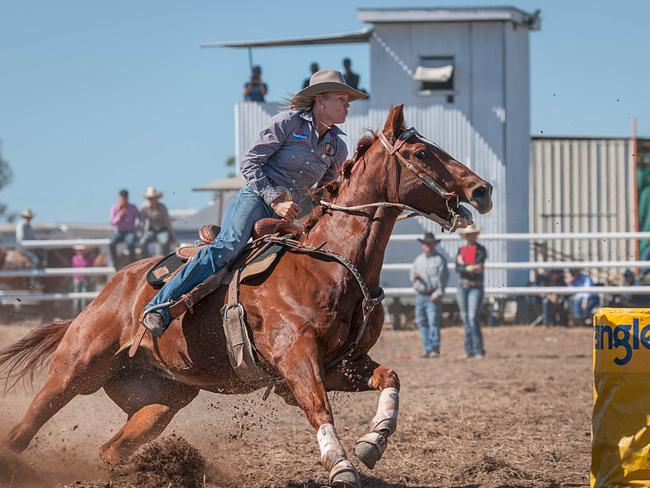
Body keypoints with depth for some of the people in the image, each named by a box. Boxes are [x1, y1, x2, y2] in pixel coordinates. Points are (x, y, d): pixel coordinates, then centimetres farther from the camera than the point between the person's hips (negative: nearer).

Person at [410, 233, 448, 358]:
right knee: (421, 323, 5)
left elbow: (443, 277, -6)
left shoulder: (439, 259, -1)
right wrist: (414, 276, -4)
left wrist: (438, 292, -16)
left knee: (433, 322, -11)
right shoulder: (418, 260, 18)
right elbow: (412, 275, 21)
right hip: (420, 295, 6)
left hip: (433, 297, -6)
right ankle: (428, 349, 10)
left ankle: (435, 349, -10)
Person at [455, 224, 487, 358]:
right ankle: (469, 350, 14)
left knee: (473, 318, -14)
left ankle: (478, 350, -11)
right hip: (463, 286, 5)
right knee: (465, 318, 8)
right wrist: (470, 268, -16)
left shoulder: (480, 250, -2)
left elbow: (478, 266, -14)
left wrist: (464, 264, -3)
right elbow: (458, 269, -2)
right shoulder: (461, 250, 10)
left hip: (476, 287, -5)